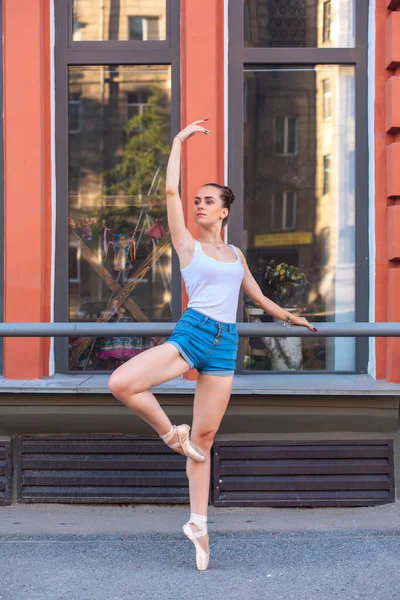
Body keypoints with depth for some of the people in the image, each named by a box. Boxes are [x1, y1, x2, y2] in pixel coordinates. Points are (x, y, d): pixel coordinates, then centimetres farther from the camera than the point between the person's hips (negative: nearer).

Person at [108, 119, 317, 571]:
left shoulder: (236, 255, 19)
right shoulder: (187, 244, 7)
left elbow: (256, 294, 32)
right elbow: (170, 190, 0)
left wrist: (287, 317, 36)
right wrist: (179, 141, 6)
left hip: (224, 346, 3)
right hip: (190, 334, -2)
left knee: (204, 438, 5)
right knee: (120, 384, -27)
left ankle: (198, 525, 15)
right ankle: (171, 435, -1)